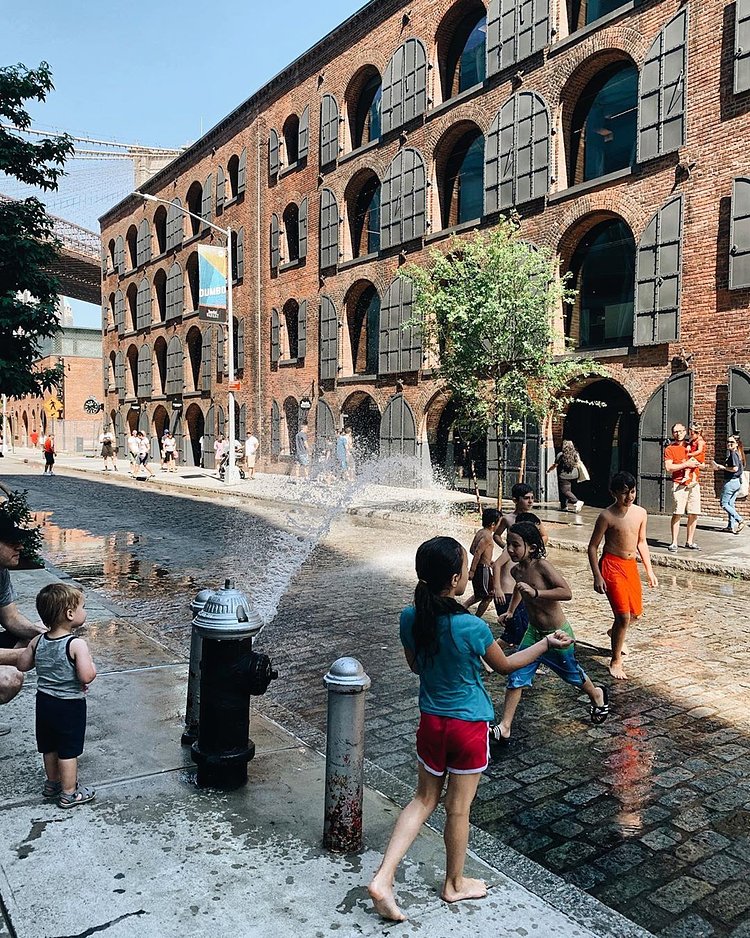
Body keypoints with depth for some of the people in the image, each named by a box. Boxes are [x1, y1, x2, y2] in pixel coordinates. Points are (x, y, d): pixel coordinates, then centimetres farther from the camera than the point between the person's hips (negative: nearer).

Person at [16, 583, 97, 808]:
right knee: (68, 751, 9)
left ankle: (52, 783, 42)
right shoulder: (77, 645, -25)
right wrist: (90, 663, -10)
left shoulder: (38, 642, -6)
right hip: (70, 705, -6)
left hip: (44, 701, 7)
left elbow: (22, 665, 5)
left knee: (49, 746, 23)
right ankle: (69, 793, 22)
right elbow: (87, 676, -29)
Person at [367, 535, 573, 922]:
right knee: (458, 808, 15)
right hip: (468, 727, -4)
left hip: (430, 721, 4)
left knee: (424, 798, 20)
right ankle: (454, 884, 37)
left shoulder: (410, 618, -11)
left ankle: (383, 878, 14)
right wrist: (547, 643, 5)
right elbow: (505, 665, -7)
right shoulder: (471, 627, -26)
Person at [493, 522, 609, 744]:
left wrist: (535, 592, -40)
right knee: (516, 678, -5)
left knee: (572, 674, 19)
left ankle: (597, 695, 51)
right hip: (533, 633, 5)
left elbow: (567, 593, -33)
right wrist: (510, 611, 28)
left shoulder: (541, 565, -26)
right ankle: (504, 728, -1)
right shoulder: (516, 570, -4)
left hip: (558, 634, -5)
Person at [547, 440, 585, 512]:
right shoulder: (575, 454, 3)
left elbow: (555, 465, -4)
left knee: (565, 491, -4)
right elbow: (579, 464, 6)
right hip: (574, 475, 6)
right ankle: (564, 506, 20)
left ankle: (577, 502, -19)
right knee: (567, 490, 16)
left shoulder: (560, 455, -10)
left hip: (564, 476, -6)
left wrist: (549, 470, 12)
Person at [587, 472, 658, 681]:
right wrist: (597, 576, -14)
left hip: (631, 565, 6)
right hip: (612, 566, -6)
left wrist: (649, 570, 13)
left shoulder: (641, 513, 2)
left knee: (636, 613, 17)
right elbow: (593, 547, -10)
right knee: (623, 615, -9)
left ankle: (614, 632, 49)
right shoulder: (607, 516, -14)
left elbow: (641, 542, 15)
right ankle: (615, 662, 7)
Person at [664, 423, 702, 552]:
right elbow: (668, 467, -9)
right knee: (677, 513, -11)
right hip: (679, 485, -5)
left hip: (694, 484, 5)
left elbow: (699, 462, 25)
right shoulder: (670, 449, 3)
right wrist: (686, 464, -12)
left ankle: (689, 542, 13)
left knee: (694, 514, 3)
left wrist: (696, 464, 2)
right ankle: (674, 543, -7)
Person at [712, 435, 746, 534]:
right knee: (730, 504, 12)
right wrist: (720, 468, 14)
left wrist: (723, 467, -11)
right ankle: (731, 526, 13)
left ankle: (740, 520, -10)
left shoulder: (733, 454, -14)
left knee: (724, 503, -3)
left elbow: (735, 468, -24)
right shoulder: (738, 454, 15)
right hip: (738, 482, 9)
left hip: (731, 481, -9)